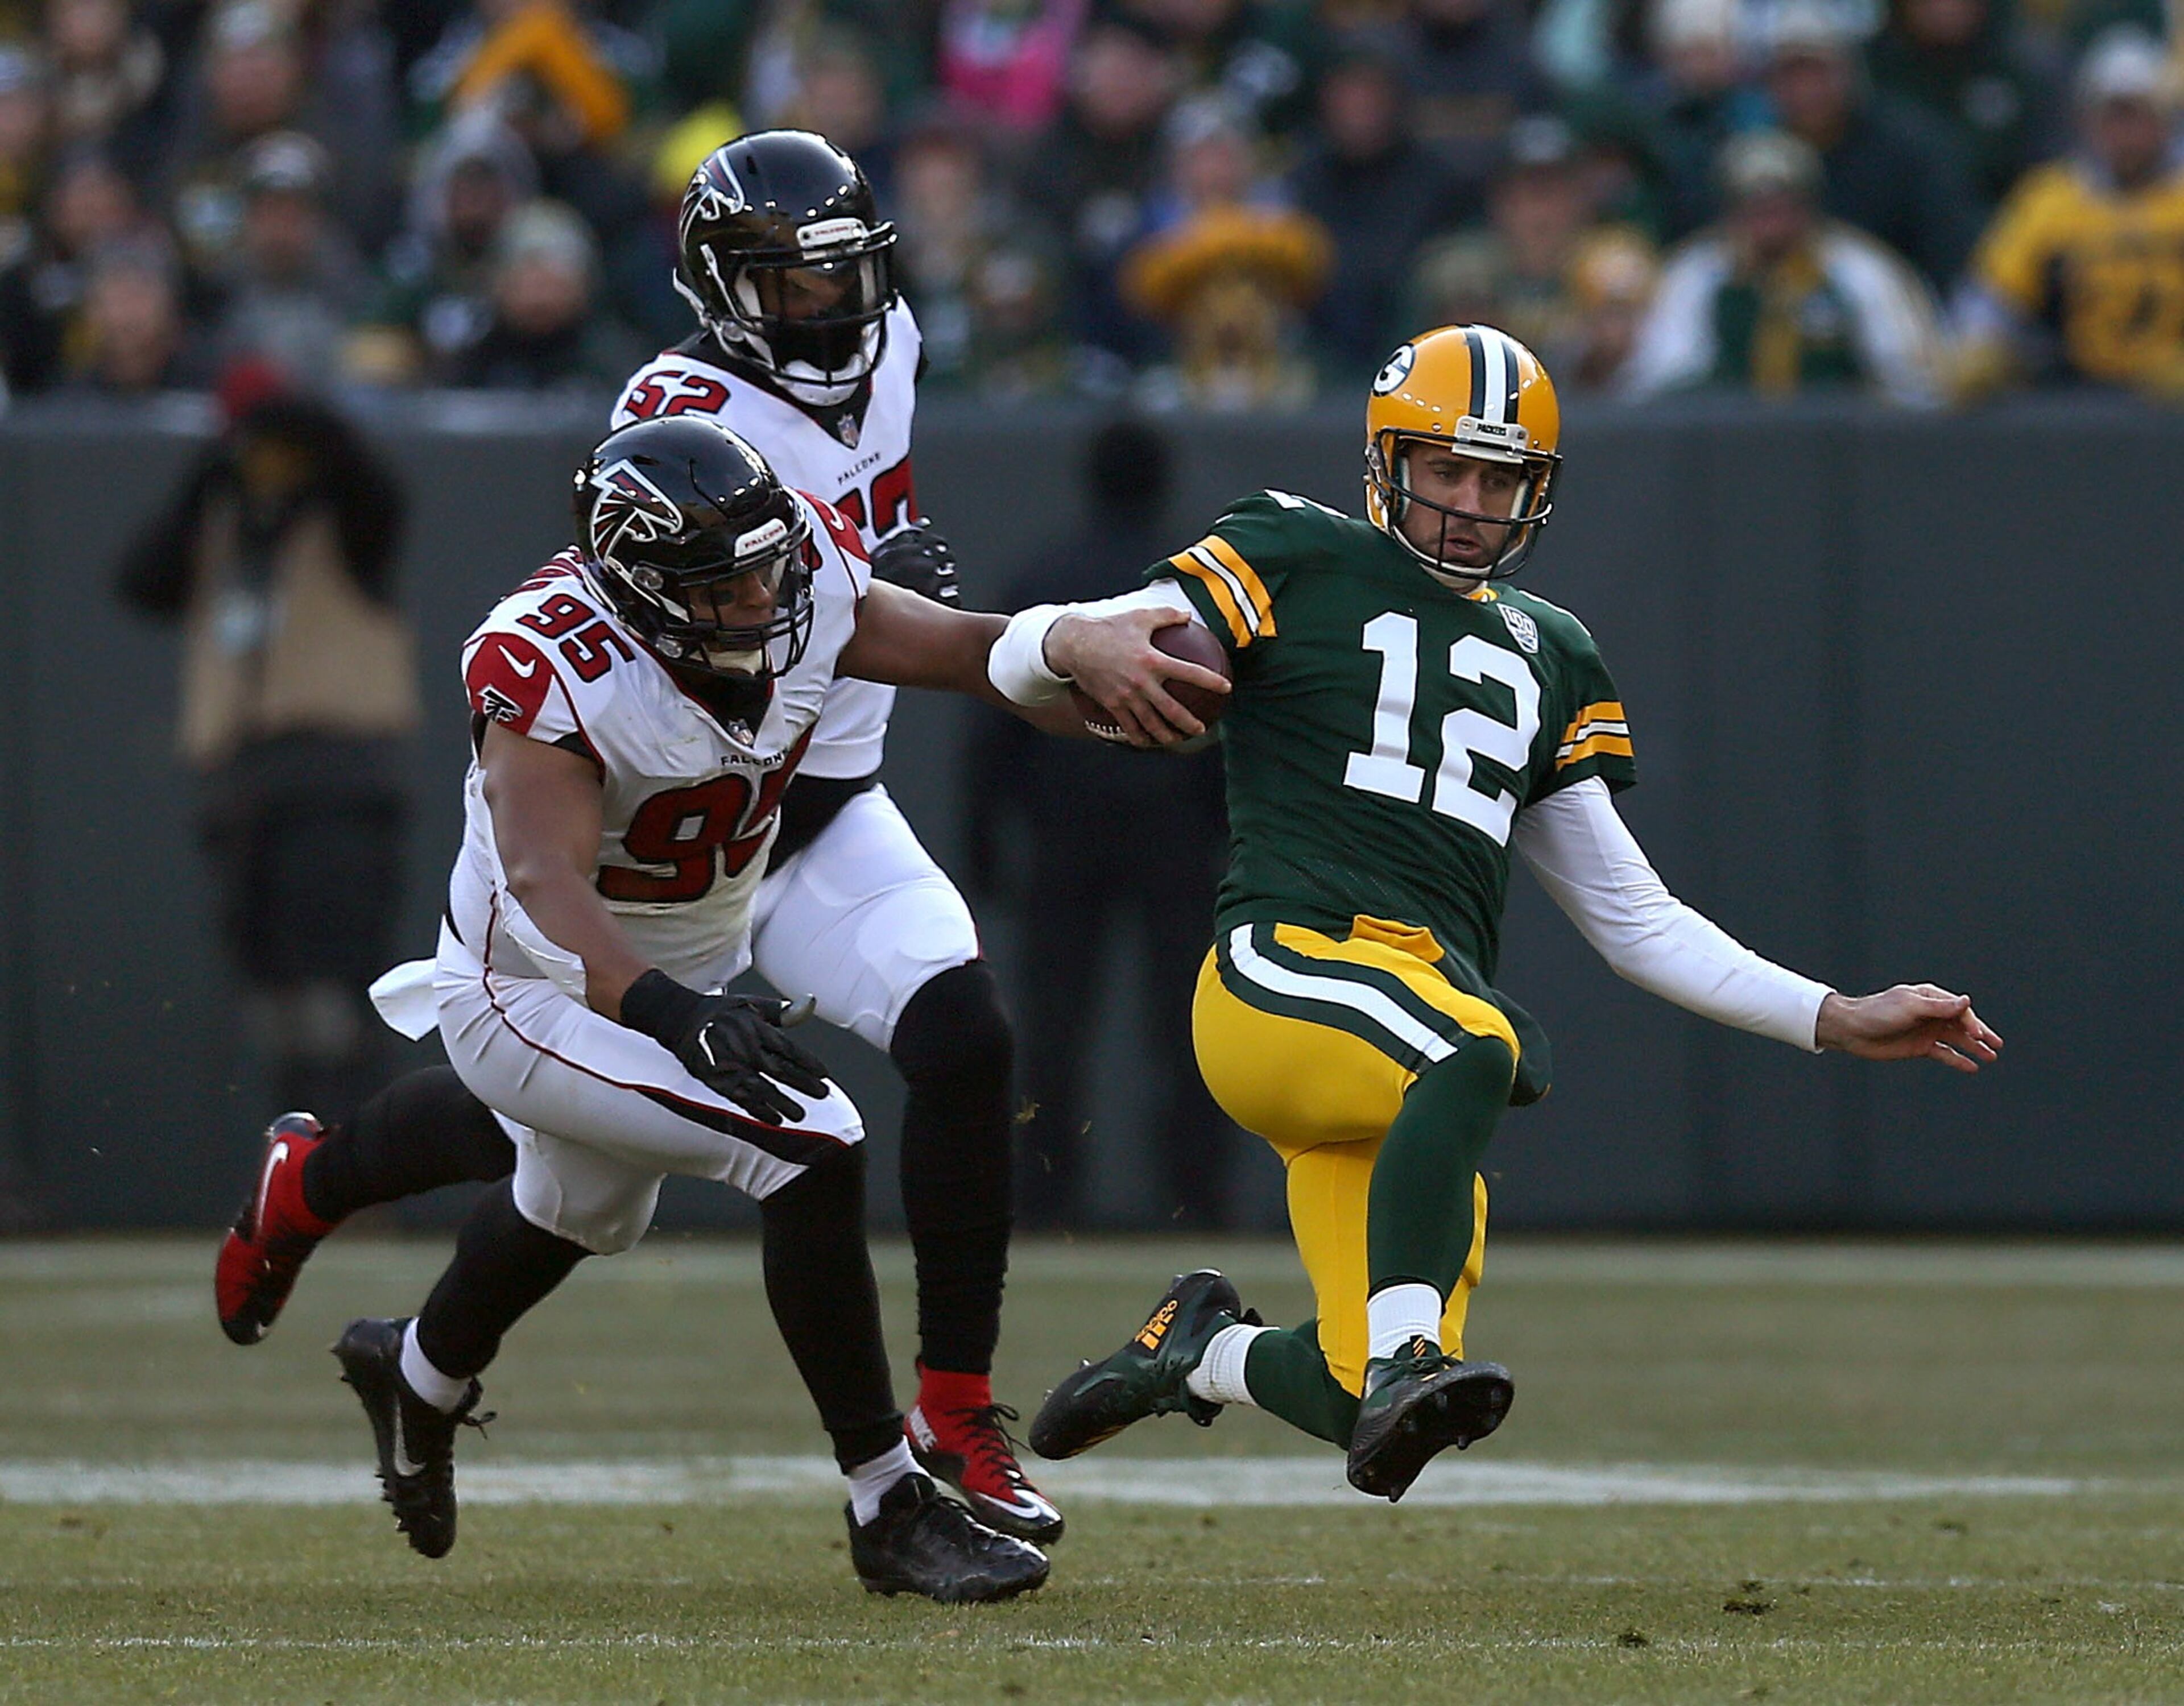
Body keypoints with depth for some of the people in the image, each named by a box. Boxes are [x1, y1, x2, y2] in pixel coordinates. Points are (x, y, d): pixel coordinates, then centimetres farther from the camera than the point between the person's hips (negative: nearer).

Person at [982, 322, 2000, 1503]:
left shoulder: (1546, 655, 26)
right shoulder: (1299, 565, 10)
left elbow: (1635, 920, 27)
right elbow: (1018, 663, 1)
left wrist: (1838, 1020, 17)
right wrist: (1085, 644, -25)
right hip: (1283, 965, -6)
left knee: (1374, 1412, -4)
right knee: (1477, 1052, -39)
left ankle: (1201, 1350, 26)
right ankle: (1404, 1358, -44)